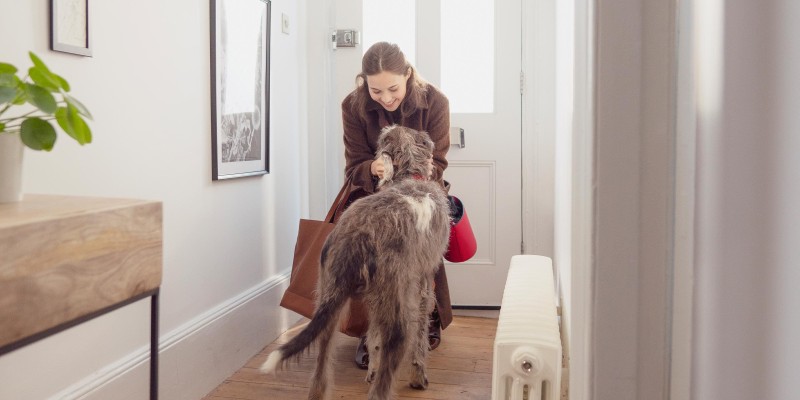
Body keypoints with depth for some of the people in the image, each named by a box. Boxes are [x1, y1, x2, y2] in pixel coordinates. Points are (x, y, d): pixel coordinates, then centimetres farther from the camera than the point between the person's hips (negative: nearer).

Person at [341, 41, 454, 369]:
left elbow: (436, 163, -19)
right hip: (375, 194, 0)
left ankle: (431, 320, 23)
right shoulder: (353, 106, -23)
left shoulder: (435, 102, -24)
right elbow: (354, 167, -18)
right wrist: (373, 169, -43)